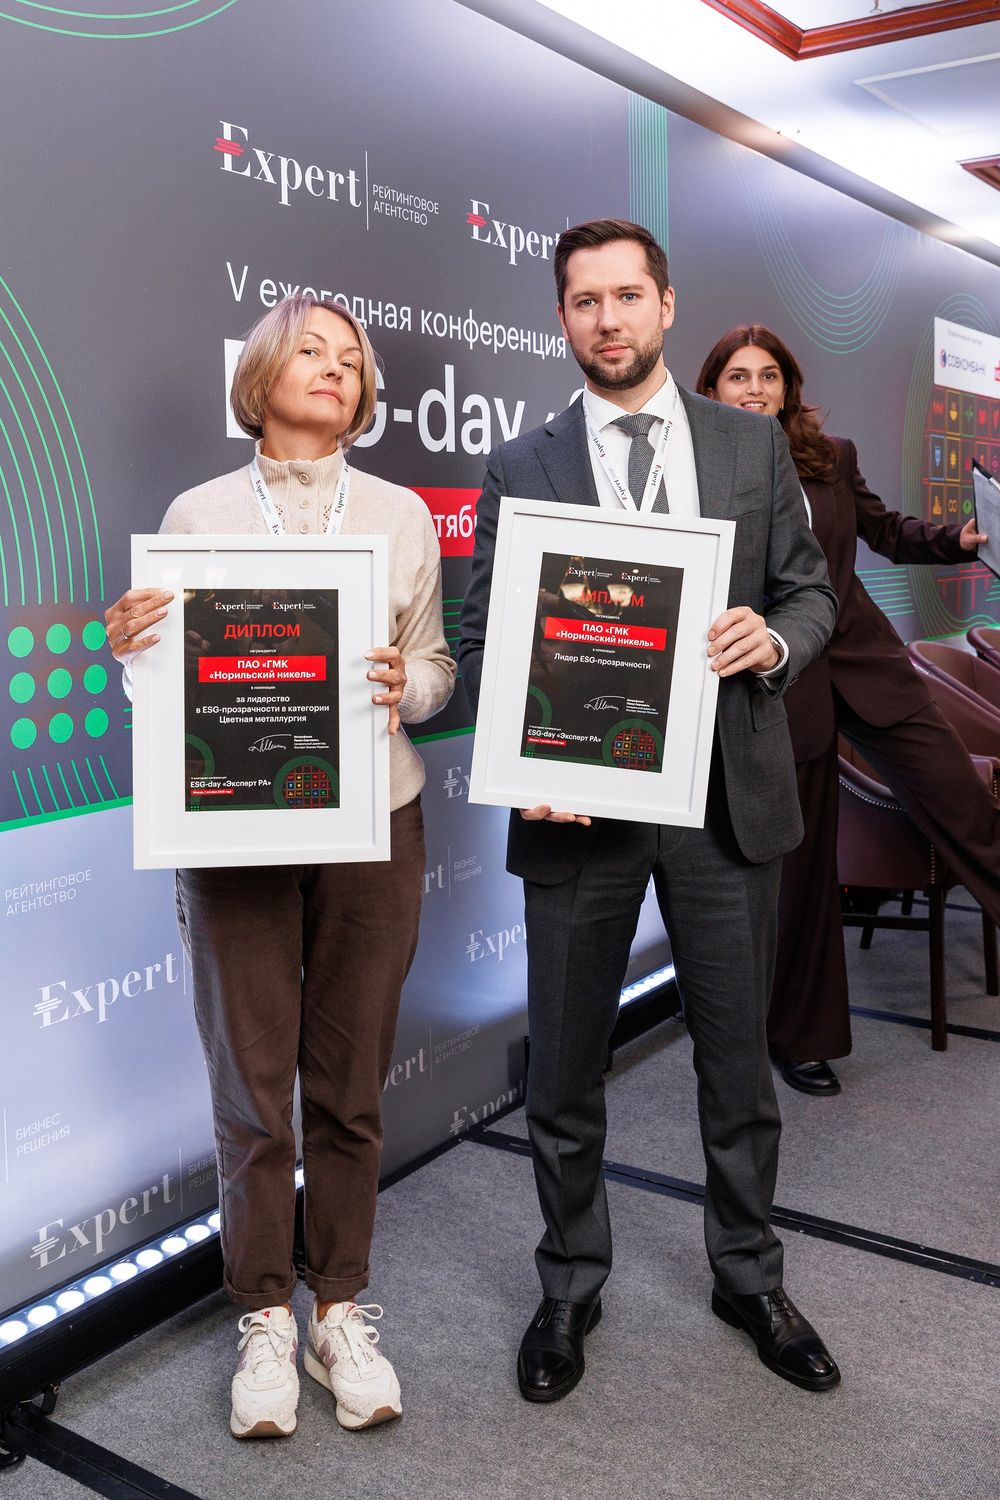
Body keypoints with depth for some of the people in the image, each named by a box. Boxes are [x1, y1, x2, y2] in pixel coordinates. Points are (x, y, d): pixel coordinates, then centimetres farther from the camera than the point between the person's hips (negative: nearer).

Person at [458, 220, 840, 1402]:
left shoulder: (755, 445, 7)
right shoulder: (521, 468, 3)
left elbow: (810, 589, 10)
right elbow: (482, 638, 1)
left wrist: (776, 639, -13)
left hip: (728, 796, 1)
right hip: (578, 803, -1)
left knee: (738, 1059, 14)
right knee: (563, 1071, 11)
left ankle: (747, 1276, 37)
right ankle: (570, 1287, 33)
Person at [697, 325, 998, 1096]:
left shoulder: (832, 457, 4)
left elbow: (888, 532, 15)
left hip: (866, 666, 3)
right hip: (776, 688, -3)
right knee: (800, 862, 7)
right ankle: (802, 1038, 26)